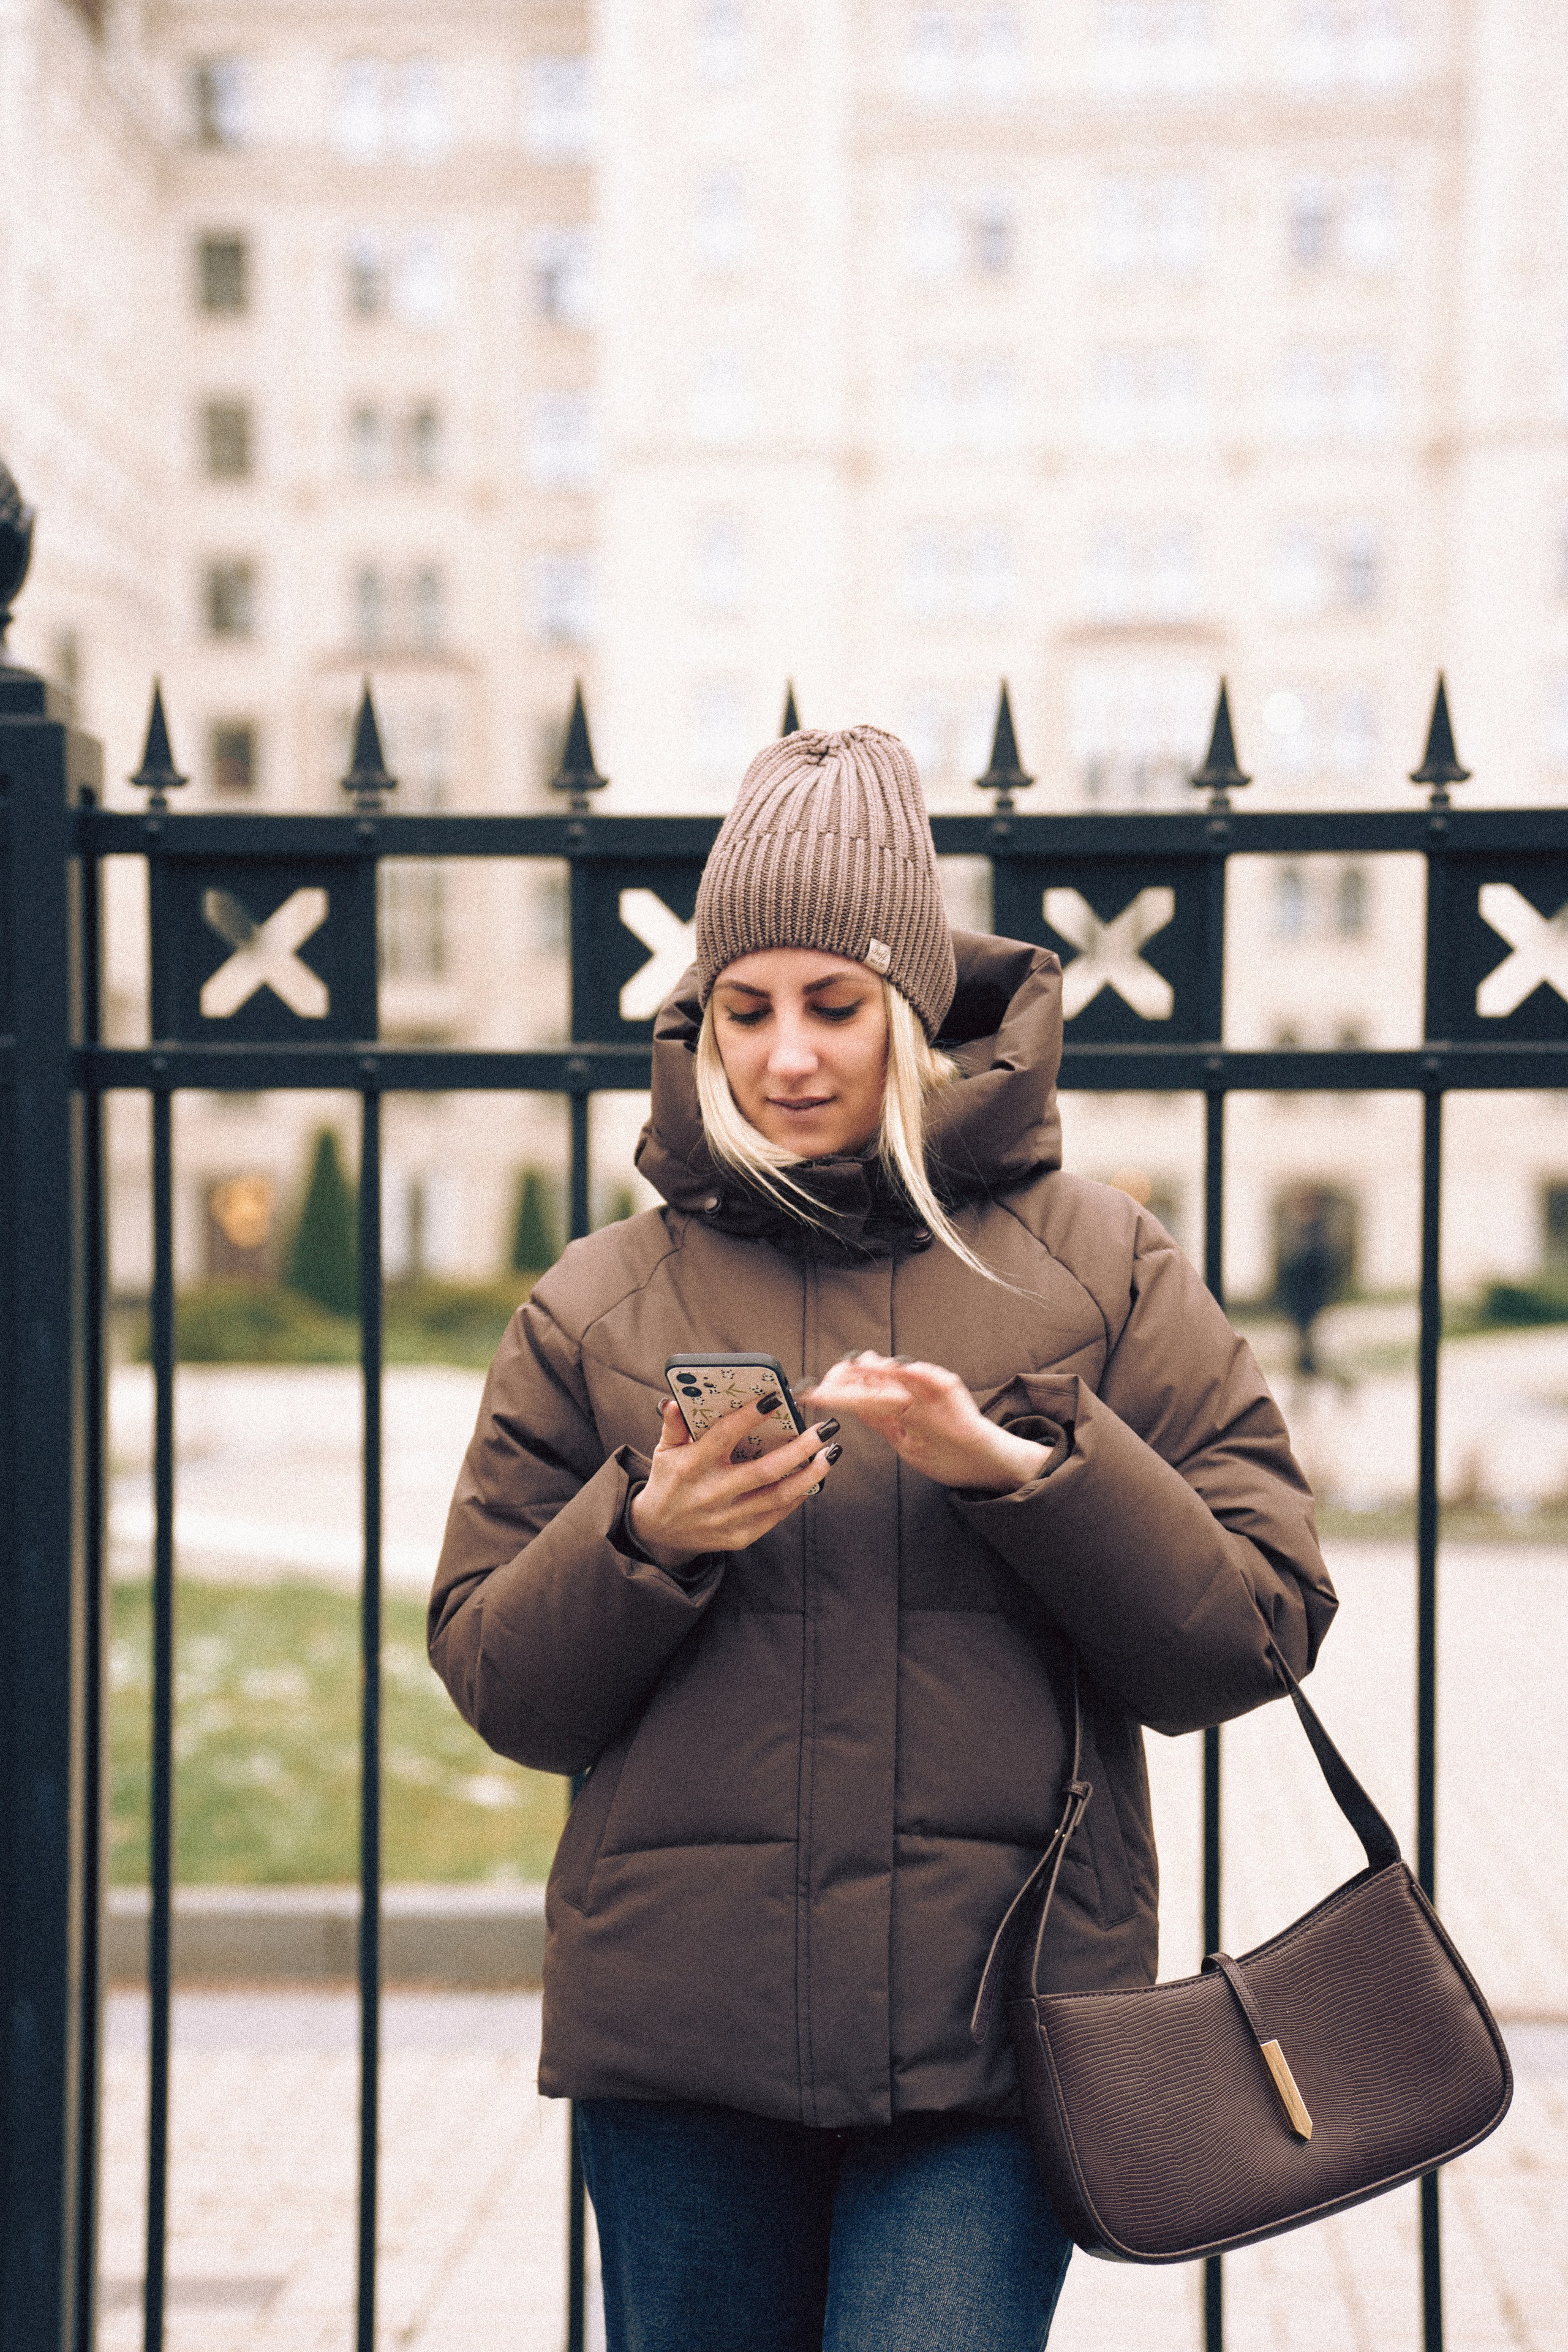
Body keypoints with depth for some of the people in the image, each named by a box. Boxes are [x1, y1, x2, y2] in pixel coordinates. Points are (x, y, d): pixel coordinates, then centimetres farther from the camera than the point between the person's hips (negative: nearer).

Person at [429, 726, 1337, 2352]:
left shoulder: (1097, 1267, 5)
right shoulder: (601, 1301, 8)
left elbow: (1258, 1628, -1)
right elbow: (497, 1686, 8)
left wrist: (1022, 1468, -14)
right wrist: (645, 1536, -11)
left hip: (993, 2031, -2)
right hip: (678, 2029, 2)